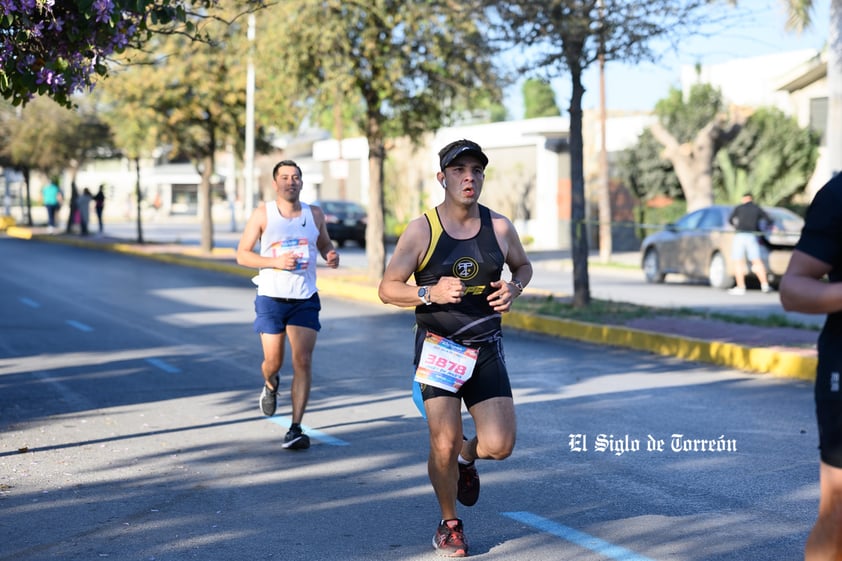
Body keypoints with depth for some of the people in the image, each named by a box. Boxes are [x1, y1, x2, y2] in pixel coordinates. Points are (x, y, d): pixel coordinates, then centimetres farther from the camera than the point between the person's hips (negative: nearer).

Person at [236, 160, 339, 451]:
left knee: (303, 361, -9)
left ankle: (295, 429, -6)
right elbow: (242, 254, -2)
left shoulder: (314, 215, 6)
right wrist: (275, 262, -17)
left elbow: (325, 244, 20)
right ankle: (270, 386, 44)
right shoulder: (263, 214, -2)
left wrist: (331, 255, -4)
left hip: (305, 299, 1)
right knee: (273, 361, 6)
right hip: (271, 298, -1)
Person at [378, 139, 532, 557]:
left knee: (499, 446, -6)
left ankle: (467, 458, 32)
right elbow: (387, 288, -5)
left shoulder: (499, 227, 1)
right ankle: (449, 524, 20)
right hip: (437, 349, -2)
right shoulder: (421, 231, -8)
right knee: (443, 444, -7)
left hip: (486, 350, 3)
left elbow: (523, 265, 19)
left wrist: (514, 288, -3)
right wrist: (430, 293, -22)